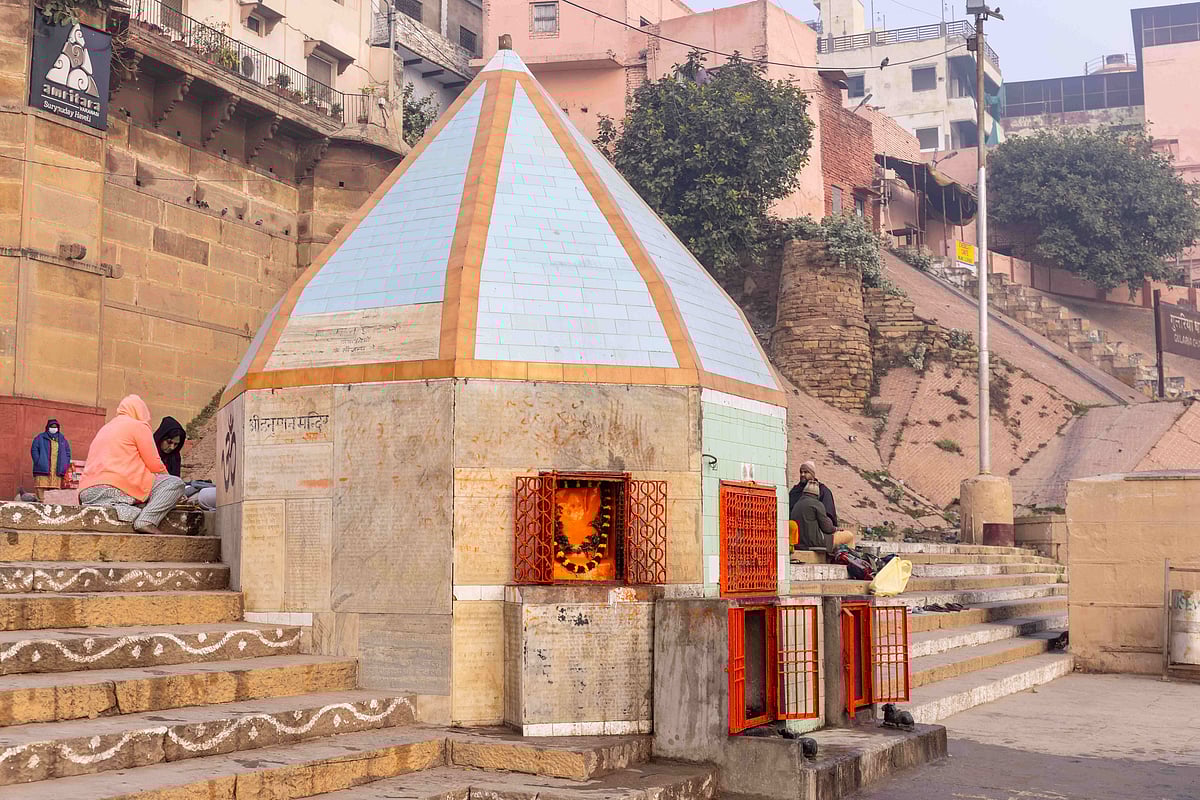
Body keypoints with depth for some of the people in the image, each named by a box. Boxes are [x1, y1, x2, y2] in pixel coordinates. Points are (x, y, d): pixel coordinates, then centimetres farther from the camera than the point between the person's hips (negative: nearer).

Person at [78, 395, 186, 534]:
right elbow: (154, 464, 2)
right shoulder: (139, 425, 7)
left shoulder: (104, 429, 31)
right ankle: (146, 520, -21)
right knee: (175, 484, 0)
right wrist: (167, 477, 23)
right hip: (116, 488, -8)